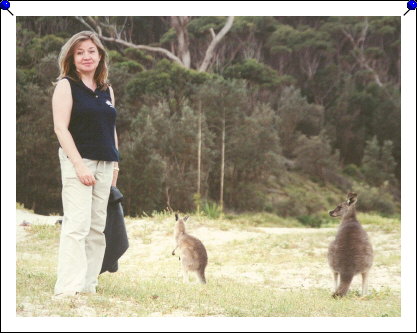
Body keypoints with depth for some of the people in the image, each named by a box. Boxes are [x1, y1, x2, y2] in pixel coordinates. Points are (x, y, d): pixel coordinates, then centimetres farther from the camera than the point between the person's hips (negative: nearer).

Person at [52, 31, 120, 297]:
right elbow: (61, 128, -9)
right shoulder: (66, 86, -2)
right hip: (77, 161, -6)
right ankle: (68, 289, -14)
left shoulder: (107, 91, 15)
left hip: (105, 165, 6)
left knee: (97, 227, 5)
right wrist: (79, 165, -17)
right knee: (77, 224, -13)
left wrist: (115, 164, 12)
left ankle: (89, 284, 11)